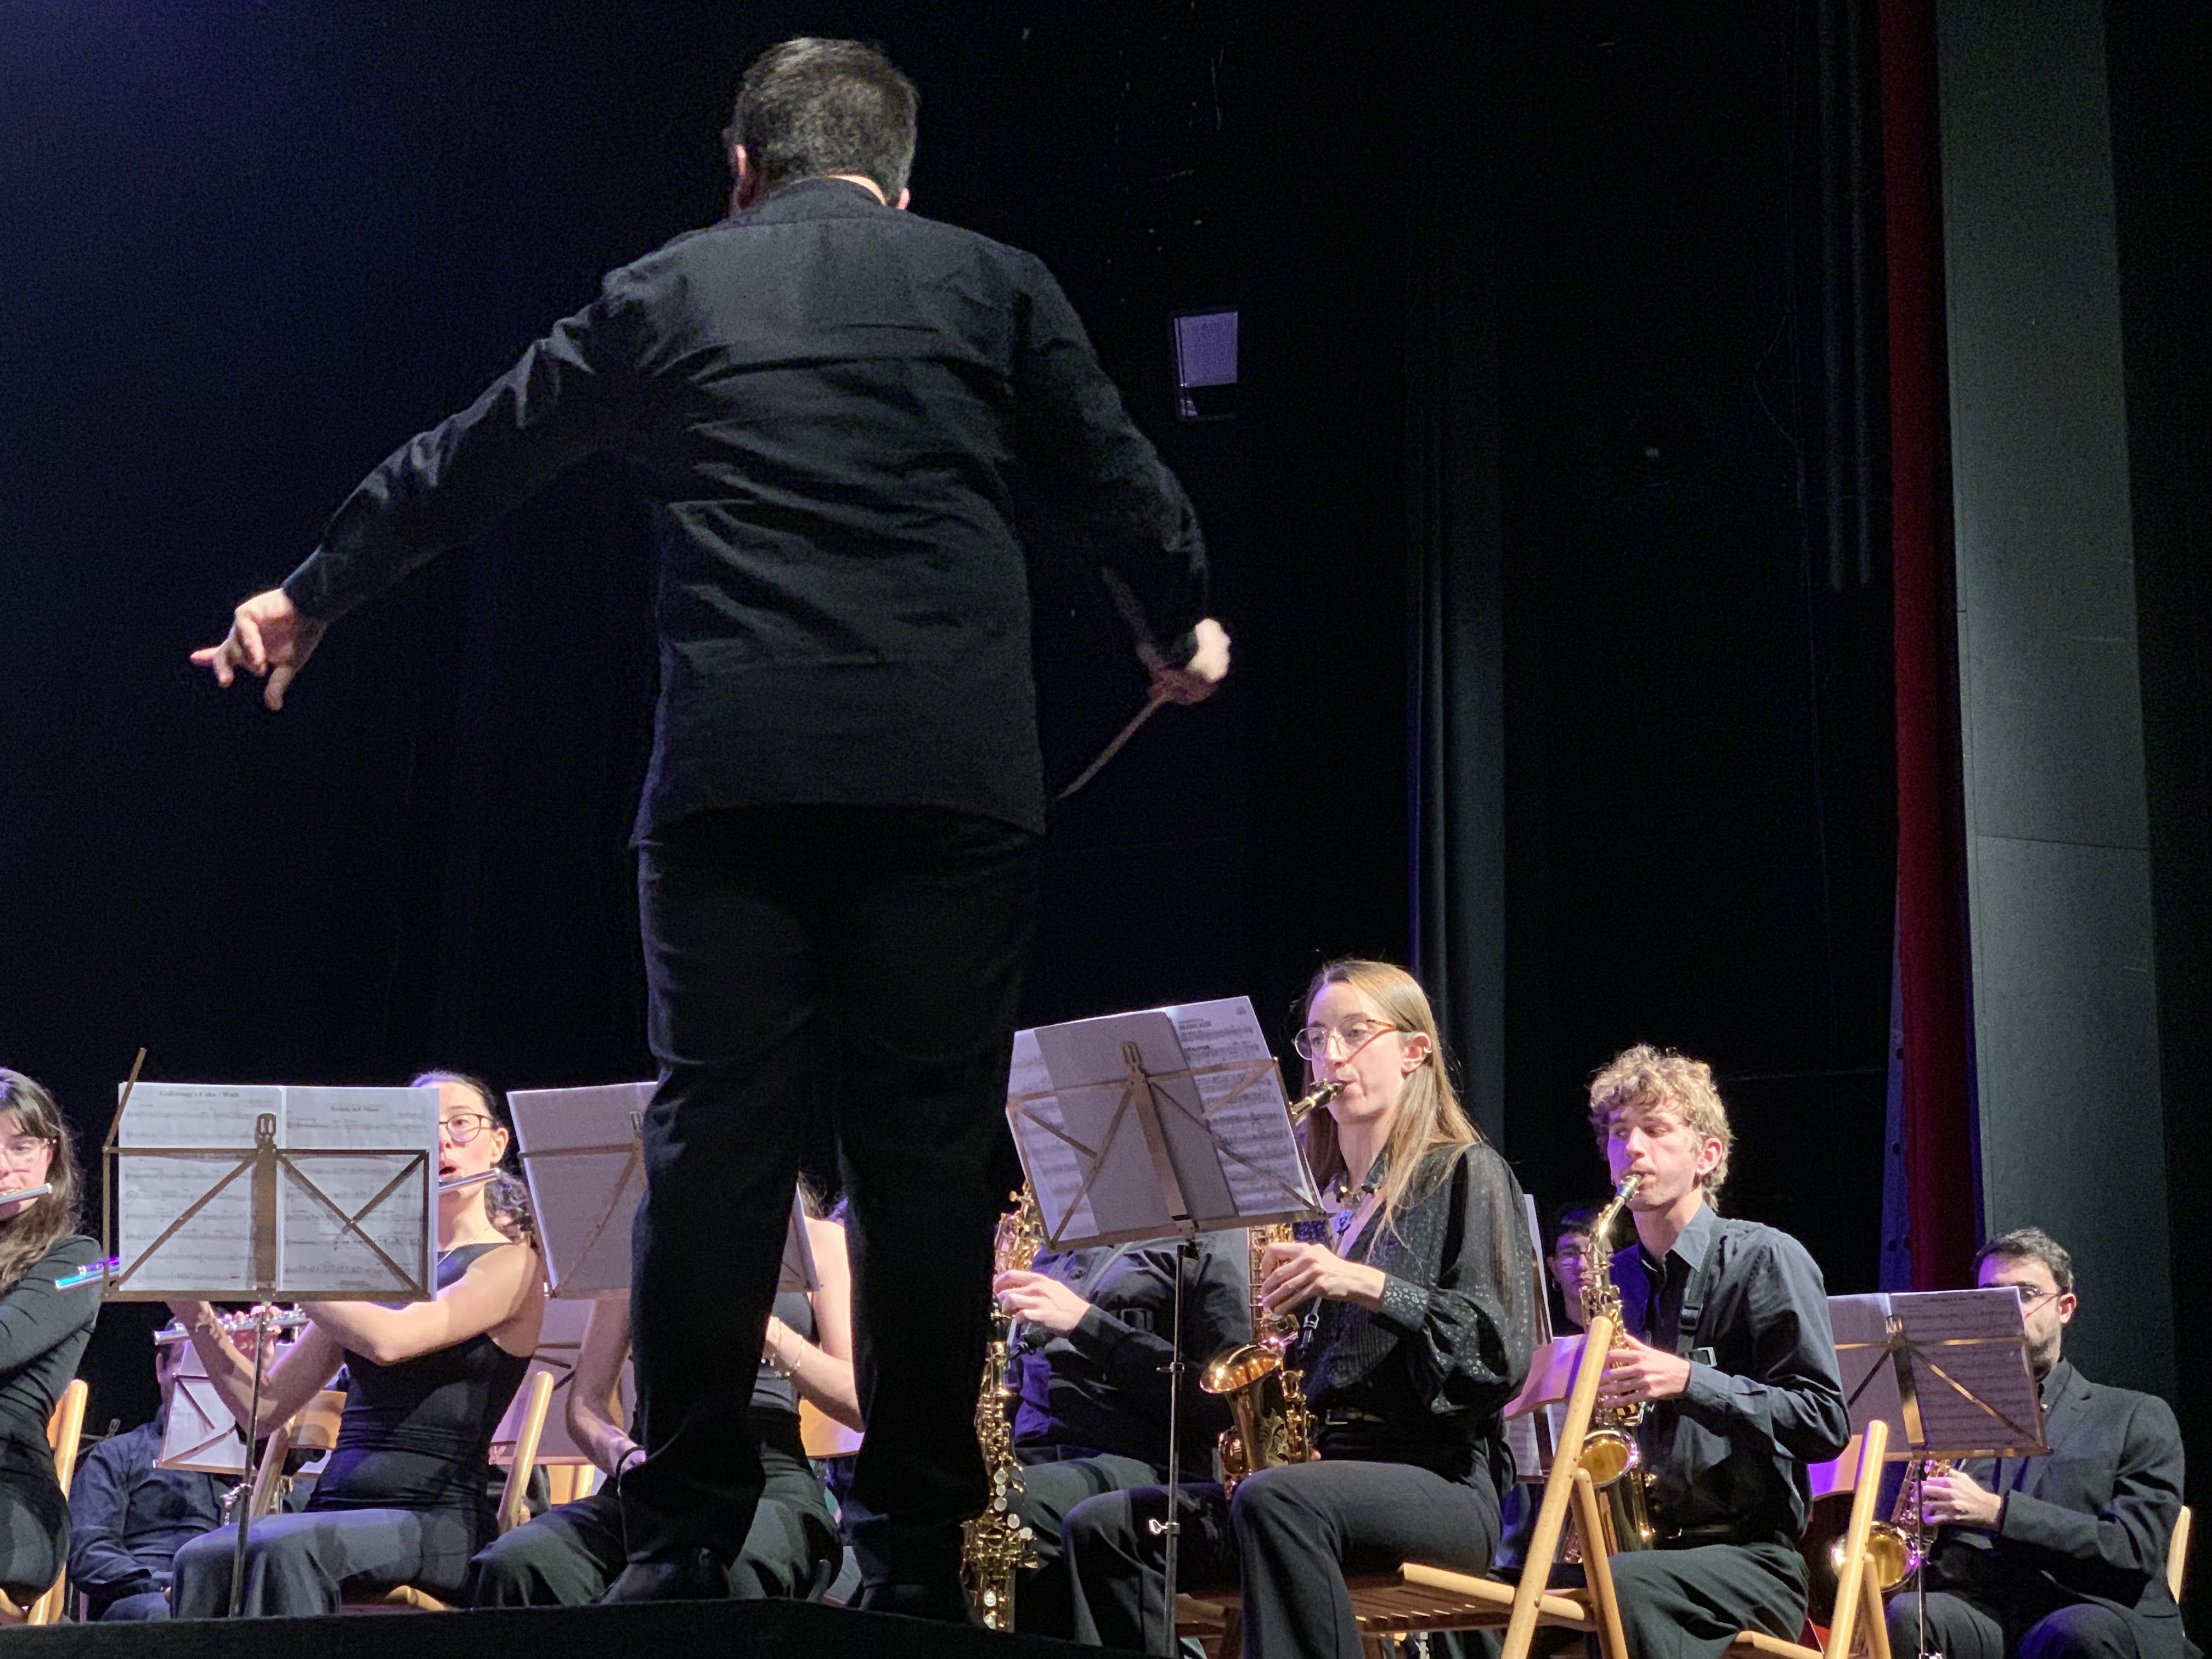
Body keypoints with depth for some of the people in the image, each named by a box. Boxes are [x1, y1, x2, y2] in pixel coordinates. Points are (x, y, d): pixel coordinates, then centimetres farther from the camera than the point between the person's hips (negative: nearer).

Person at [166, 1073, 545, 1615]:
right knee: (201, 1562, -27)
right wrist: (197, 1316, 3)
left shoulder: (511, 1264, 1)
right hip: (334, 1509, 5)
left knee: (285, 1548, -36)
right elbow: (263, 1410, 17)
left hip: (435, 1524, -5)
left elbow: (389, 1339, -18)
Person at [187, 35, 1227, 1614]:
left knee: (713, 1140, 4)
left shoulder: (664, 293, 14)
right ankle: (916, 1547, 5)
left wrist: (308, 599, 36)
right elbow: (1126, 491, 16)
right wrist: (1183, 628, 37)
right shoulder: (995, 285, 11)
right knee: (931, 1154, 2)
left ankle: (684, 1541, 5)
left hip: (730, 775, 1)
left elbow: (463, 463, 23)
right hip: (953, 776, -1)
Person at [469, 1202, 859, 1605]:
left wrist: (771, 1333, -14)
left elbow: (860, 1405, 3)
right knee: (512, 1565, -30)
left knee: (726, 1564, -40)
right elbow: (585, 1403, 14)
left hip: (771, 1484, -3)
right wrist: (625, 1456, -10)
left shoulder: (819, 1240, 13)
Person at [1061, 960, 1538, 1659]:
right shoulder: (1309, 1189, 20)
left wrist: (1368, 1285, -18)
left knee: (1274, 1499, -38)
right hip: (1312, 1465, 7)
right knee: (1101, 1528, -13)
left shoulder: (1463, 1173, 2)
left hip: (1439, 1482, -7)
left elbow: (1503, 1353, -9)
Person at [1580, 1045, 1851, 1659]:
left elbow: (1826, 1424, -8)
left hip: (1752, 1553, -5)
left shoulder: (1763, 1259, 0)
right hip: (1640, 1540, 5)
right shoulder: (1612, 1279, 17)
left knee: (1625, 1584, -38)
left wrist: (1689, 1382, -17)